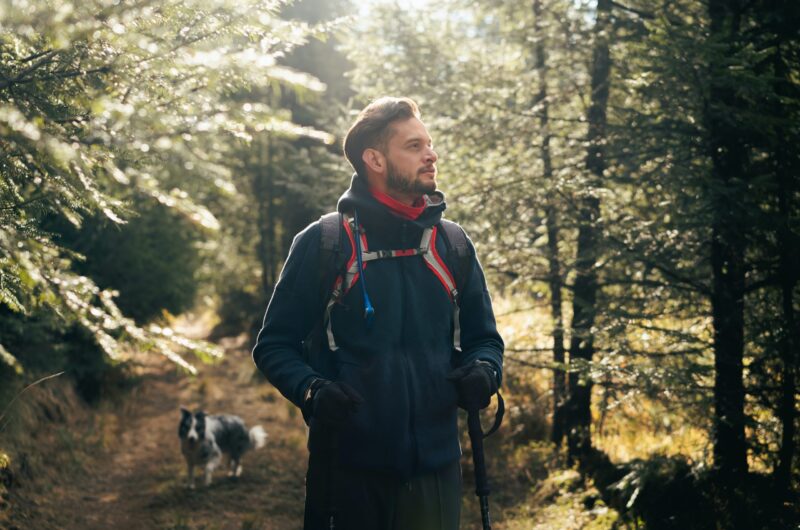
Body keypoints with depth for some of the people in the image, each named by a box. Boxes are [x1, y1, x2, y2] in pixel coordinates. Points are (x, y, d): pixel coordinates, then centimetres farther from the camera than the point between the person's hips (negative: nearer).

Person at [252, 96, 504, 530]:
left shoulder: (453, 245, 8)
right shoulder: (322, 243, -3)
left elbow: (483, 338, 16)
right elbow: (274, 345, 0)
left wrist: (483, 371, -7)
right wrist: (311, 390, -19)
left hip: (435, 466, 3)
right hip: (348, 465, -3)